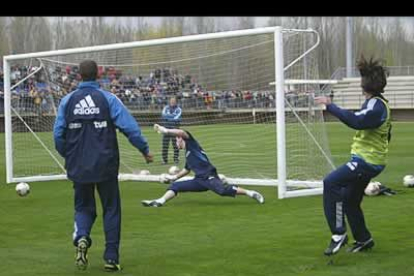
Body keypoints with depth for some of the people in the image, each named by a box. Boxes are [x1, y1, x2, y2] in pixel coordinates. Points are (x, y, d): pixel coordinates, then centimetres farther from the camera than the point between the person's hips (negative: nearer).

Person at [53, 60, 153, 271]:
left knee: (83, 208, 16)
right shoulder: (108, 99, -6)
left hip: (78, 167, 2)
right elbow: (130, 127, -11)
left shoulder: (67, 101, 1)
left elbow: (58, 134, 2)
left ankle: (81, 237, -14)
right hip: (105, 166, -2)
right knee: (111, 209, 11)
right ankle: (111, 258, 8)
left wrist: (67, 157, 18)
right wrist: (145, 149, 2)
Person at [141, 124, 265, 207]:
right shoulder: (187, 154, 28)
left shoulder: (191, 143, 5)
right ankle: (159, 201, -10)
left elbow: (181, 132, -15)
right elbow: (187, 169, 42)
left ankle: (251, 193, -22)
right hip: (199, 180, 9)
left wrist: (165, 130, -14)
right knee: (175, 185, 4)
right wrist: (175, 177, 45)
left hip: (209, 176, -9)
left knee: (223, 190, -30)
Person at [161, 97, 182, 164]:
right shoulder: (166, 108, 11)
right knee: (165, 145, 0)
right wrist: (173, 116, -10)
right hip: (166, 129, 2)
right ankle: (164, 159, 6)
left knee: (176, 145, -4)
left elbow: (177, 118, -12)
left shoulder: (178, 109, 2)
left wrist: (168, 117, -8)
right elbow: (164, 114, -8)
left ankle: (176, 159, 5)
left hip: (175, 129, -2)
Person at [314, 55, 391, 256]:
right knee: (349, 199, 17)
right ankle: (363, 239, 28)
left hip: (367, 161, -11)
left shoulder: (376, 106, -17)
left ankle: (338, 233, -19)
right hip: (367, 159, 11)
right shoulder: (376, 103, 16)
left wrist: (330, 106, -30)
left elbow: (355, 121, -33)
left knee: (331, 183, -21)